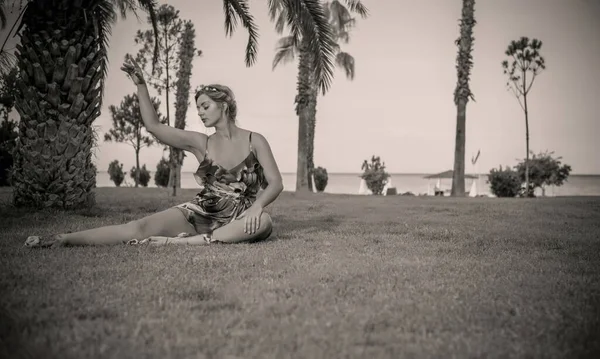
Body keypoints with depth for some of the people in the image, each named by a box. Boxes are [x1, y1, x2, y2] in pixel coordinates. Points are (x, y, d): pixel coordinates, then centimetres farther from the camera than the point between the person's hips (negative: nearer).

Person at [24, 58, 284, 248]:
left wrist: (257, 205, -25)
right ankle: (64, 239, -28)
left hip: (236, 221, -1)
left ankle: (181, 242, -41)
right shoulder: (201, 143, 8)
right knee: (139, 227, -21)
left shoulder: (254, 141, 2)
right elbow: (153, 126, 6)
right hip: (200, 215, 2)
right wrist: (141, 86, -3)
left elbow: (275, 183, -4)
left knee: (263, 222, -37)